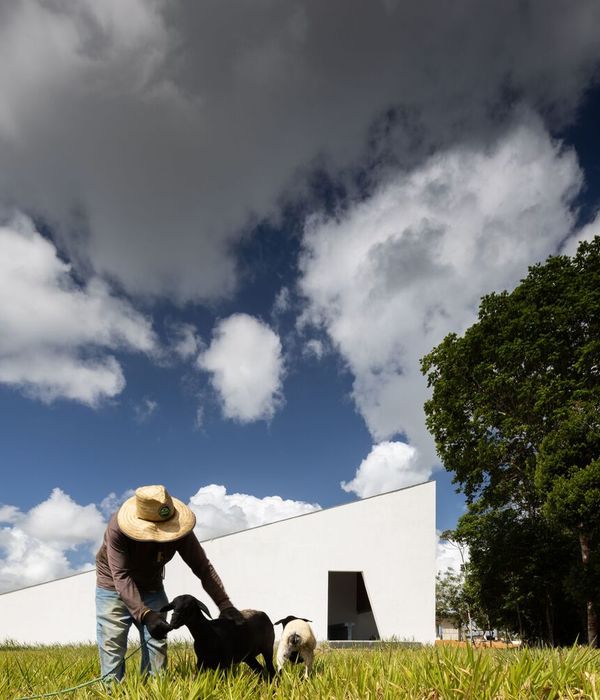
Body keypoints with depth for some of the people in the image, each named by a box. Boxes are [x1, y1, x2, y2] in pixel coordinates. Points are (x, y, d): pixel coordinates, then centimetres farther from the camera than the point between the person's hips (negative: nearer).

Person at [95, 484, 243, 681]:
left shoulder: (179, 529, -24)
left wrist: (225, 605, -33)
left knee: (157, 646, -5)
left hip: (151, 588, 3)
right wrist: (144, 614, -48)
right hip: (113, 586, -3)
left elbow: (203, 568, -21)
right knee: (112, 647, -8)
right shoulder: (117, 528, -34)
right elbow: (121, 576, -37)